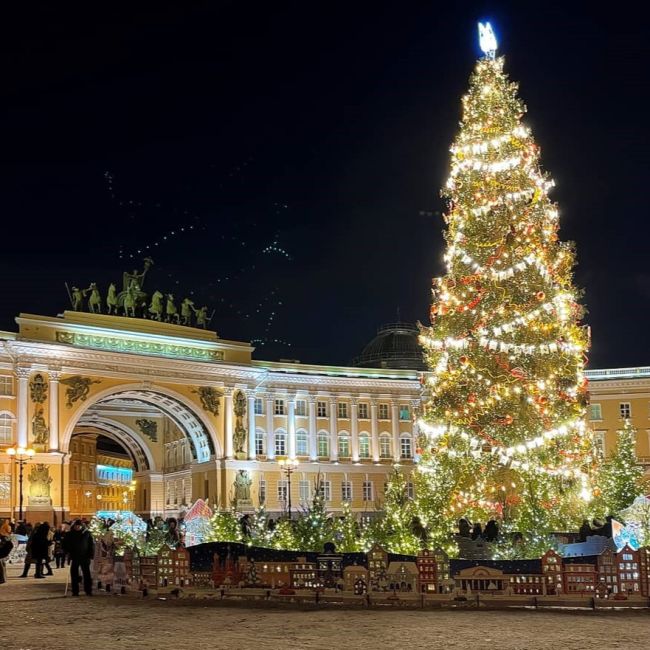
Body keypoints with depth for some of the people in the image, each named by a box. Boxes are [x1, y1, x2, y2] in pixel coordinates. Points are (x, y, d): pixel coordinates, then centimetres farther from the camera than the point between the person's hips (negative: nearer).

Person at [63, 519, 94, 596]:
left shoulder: (87, 533, 0)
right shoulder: (70, 534, 2)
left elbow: (91, 544, 3)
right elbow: (65, 544, 9)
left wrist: (90, 555, -4)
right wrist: (68, 552, -6)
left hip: (85, 557, -1)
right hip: (74, 557, 1)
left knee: (87, 574, -1)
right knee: (74, 574, 4)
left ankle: (88, 590, 4)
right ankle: (75, 591, 11)